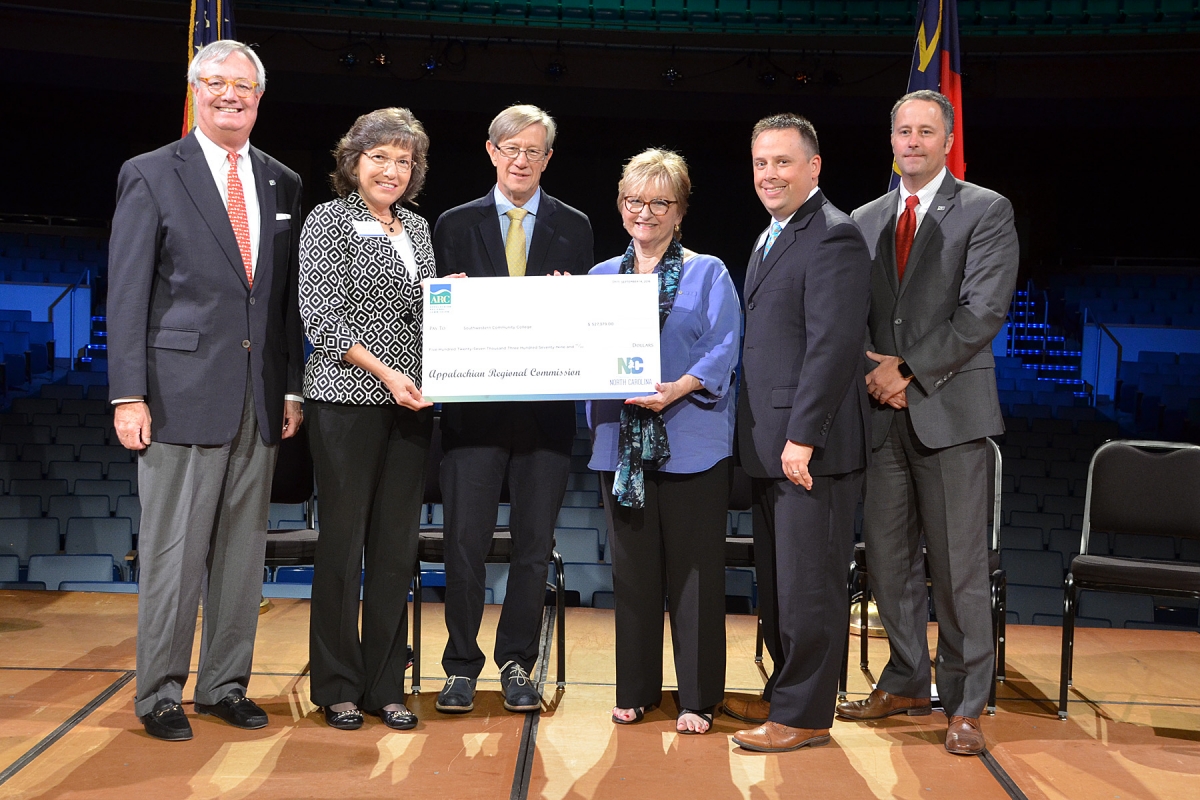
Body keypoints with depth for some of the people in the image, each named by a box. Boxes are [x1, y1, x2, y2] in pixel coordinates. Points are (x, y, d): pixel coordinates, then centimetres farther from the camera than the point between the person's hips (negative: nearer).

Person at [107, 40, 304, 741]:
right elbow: (127, 294, -3)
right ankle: (161, 693, 14)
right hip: (182, 393, -4)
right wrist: (129, 395, -10)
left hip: (260, 401, 4)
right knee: (174, 550, 1)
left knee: (244, 549, 10)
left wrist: (293, 388, 8)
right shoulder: (151, 176, 1)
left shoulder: (283, 185, 14)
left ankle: (227, 684, 22)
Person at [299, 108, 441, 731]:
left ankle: (385, 685, 15)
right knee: (343, 540, -1)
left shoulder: (417, 227, 17)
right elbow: (322, 315, -8)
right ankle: (337, 686, 11)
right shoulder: (328, 220, 1)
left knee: (397, 545, 6)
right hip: (347, 399, -5)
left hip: (411, 403, 5)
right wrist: (386, 373, -16)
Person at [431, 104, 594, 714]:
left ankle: (517, 664, 19)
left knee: (535, 543, 6)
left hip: (546, 406, 1)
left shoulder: (573, 228, 11)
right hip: (474, 405, -1)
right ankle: (462, 665, 13)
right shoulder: (455, 225, 10)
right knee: (464, 539, -1)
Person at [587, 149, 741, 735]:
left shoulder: (707, 273, 5)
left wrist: (680, 388, -21)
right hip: (622, 440, 4)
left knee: (693, 570, 0)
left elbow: (723, 350, -6)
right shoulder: (601, 276, 16)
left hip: (691, 442, -3)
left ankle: (698, 697, 11)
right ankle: (635, 690, 21)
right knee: (632, 569, 9)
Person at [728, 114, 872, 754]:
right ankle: (784, 693, 30)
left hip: (813, 446, -10)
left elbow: (833, 345, -20)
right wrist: (766, 436, 17)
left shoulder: (833, 237, -12)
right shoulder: (771, 238, 19)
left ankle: (804, 714, 9)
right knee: (777, 580, 17)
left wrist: (802, 437, -22)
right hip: (771, 446, 10)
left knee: (808, 583, -1)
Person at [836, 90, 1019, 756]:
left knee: (959, 566, -1)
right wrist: (877, 373, -4)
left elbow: (982, 312, -9)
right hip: (883, 410, 5)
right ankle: (907, 683, 25)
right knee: (888, 558, 10)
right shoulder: (865, 220, 16)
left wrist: (910, 369, -13)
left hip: (950, 407, -5)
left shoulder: (986, 211, 1)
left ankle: (964, 705, 10)